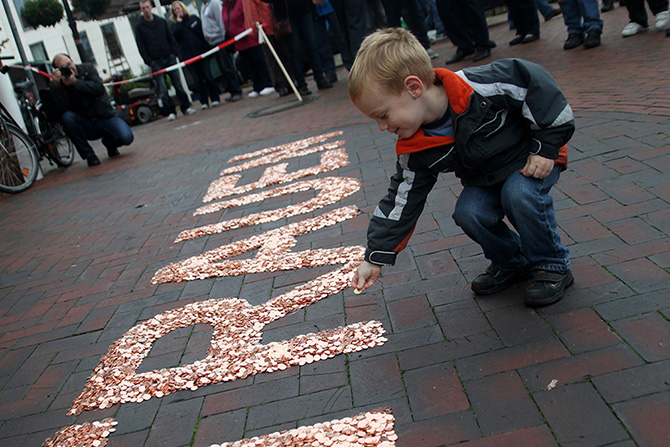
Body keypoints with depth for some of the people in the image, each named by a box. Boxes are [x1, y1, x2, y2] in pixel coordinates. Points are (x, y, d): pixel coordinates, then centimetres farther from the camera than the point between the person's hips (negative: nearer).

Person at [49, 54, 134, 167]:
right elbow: (62, 110, -19)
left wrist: (74, 82, -26)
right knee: (67, 117, -33)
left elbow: (99, 88, -17)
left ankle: (110, 143, 14)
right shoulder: (55, 85, -4)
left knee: (126, 137, -27)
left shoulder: (87, 68, 1)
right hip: (86, 126, 0)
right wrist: (57, 85, -28)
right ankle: (88, 155, -16)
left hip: (105, 118, 0)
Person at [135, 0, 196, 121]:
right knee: (163, 89, -6)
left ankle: (186, 107, 8)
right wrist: (150, 62, -8)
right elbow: (141, 47, 0)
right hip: (155, 62, -2)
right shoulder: (139, 27, 3)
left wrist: (174, 54, 1)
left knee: (178, 83, 1)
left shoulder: (162, 22, 10)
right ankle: (170, 112, -2)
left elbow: (171, 39, 12)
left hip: (169, 58, 2)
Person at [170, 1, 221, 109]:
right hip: (188, 57, 0)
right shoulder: (174, 26, 9)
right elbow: (176, 36, -11)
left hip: (202, 52, 0)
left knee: (207, 76, -4)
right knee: (198, 80, 0)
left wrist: (207, 47, 2)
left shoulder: (194, 19, 9)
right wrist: (179, 22, -7)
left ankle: (215, 99, 6)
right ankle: (204, 102, 6)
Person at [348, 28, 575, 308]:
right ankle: (512, 262, 7)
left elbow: (534, 81, -24)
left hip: (532, 160, -4)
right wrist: (375, 258, -10)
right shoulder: (415, 151, -17)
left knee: (519, 193, -32)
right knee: (468, 213, -21)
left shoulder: (482, 87, -35)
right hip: (485, 178, 5)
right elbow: (401, 203, -9)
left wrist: (546, 146, -21)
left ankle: (553, 267, -9)